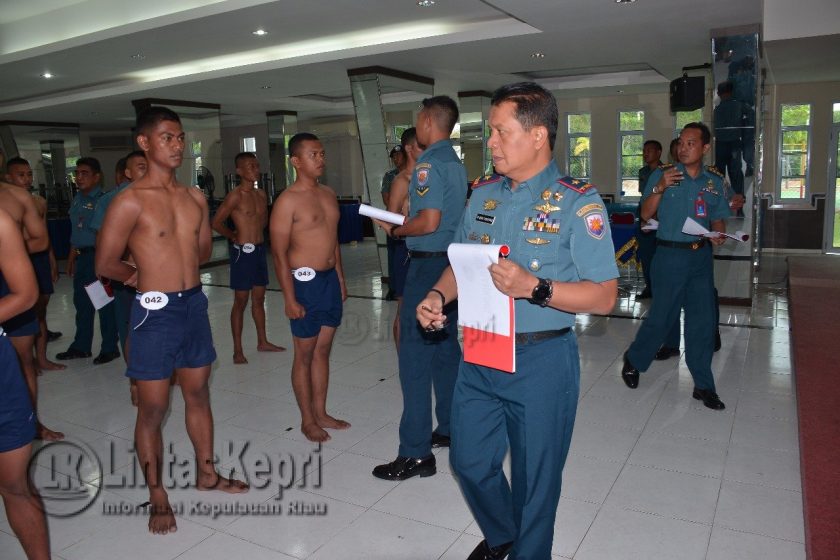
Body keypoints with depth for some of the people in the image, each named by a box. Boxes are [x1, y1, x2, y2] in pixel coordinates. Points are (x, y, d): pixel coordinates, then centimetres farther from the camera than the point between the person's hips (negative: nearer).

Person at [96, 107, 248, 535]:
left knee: (198, 394, 18)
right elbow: (105, 264, -9)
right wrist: (144, 275, 5)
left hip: (194, 304, 6)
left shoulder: (195, 197, 6)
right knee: (152, 408, 5)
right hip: (156, 311, -6)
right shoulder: (131, 201, -12)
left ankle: (206, 472, 35)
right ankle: (157, 497, 20)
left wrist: (171, 268, 10)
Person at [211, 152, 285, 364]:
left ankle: (262, 342, 26)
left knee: (259, 299, 15)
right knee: (241, 301, -1)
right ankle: (238, 350, 7)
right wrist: (234, 236, -3)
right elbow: (216, 222, -14)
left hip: (259, 249, 7)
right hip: (243, 252, -7)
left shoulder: (261, 194, 9)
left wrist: (254, 233, 10)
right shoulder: (235, 196, -13)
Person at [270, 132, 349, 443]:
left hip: (330, 278, 7)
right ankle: (307, 420, 19)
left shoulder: (329, 194, 11)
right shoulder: (287, 201, -11)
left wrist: (341, 280, 17)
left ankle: (321, 413, 27)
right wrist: (290, 299, -16)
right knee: (305, 354, 5)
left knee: (323, 350, 14)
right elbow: (279, 253, -13)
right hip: (305, 281, -7)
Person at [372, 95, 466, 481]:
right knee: (446, 349, 15)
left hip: (428, 264, -10)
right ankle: (449, 430, 27)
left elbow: (429, 222, -24)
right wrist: (404, 223, 15)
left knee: (415, 355, -5)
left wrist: (396, 231, -7)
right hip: (451, 261, 10)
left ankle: (416, 453, 0)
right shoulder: (456, 163, 14)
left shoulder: (428, 164, -15)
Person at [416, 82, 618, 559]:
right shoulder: (484, 193, 7)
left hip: (541, 361, -5)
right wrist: (439, 296, -5)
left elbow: (604, 296, -15)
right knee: (469, 462, 18)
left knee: (535, 480, 12)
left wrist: (533, 287, -28)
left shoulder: (577, 202, -12)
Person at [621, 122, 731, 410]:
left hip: (701, 256, 4)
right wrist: (660, 188, -23)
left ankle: (703, 385, 19)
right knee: (662, 316, 3)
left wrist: (719, 235, -9)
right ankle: (633, 360, 29)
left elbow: (717, 218, 11)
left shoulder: (715, 181, 6)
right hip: (670, 254, -4)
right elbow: (646, 214, -9)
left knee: (703, 319, 7)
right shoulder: (663, 174, -4)